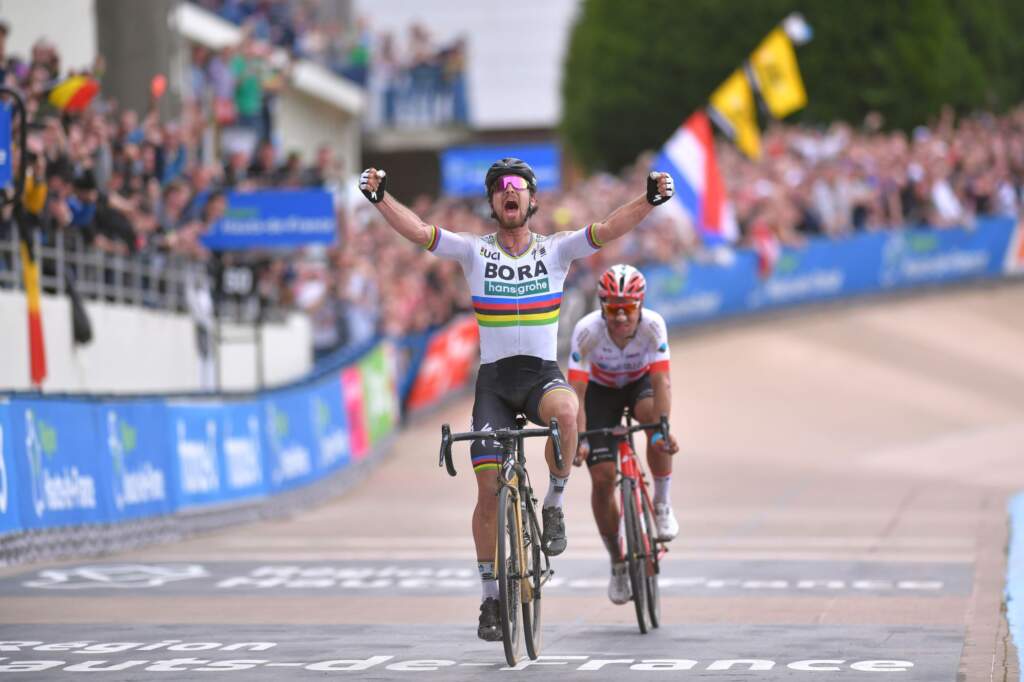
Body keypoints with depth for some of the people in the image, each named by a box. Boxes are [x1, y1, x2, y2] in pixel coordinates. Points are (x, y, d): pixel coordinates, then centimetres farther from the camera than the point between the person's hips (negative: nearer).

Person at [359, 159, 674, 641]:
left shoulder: (556, 249, 3)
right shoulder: (474, 251, 3)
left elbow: (608, 229, -10)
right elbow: (417, 231, -8)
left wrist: (650, 200, -26)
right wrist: (380, 197, -24)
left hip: (543, 374, -1)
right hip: (494, 378, 1)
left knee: (565, 410, -38)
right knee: (489, 490, -5)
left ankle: (553, 506, -14)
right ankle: (491, 598, 8)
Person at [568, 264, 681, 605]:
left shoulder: (652, 325, -32)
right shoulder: (587, 330, -33)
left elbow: (660, 382, -36)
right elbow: (576, 392, -33)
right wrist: (579, 439, -44)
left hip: (640, 382, 0)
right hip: (601, 389, 0)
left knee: (654, 418, -36)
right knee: (602, 477, -10)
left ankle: (662, 505, -15)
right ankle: (617, 563, 10)